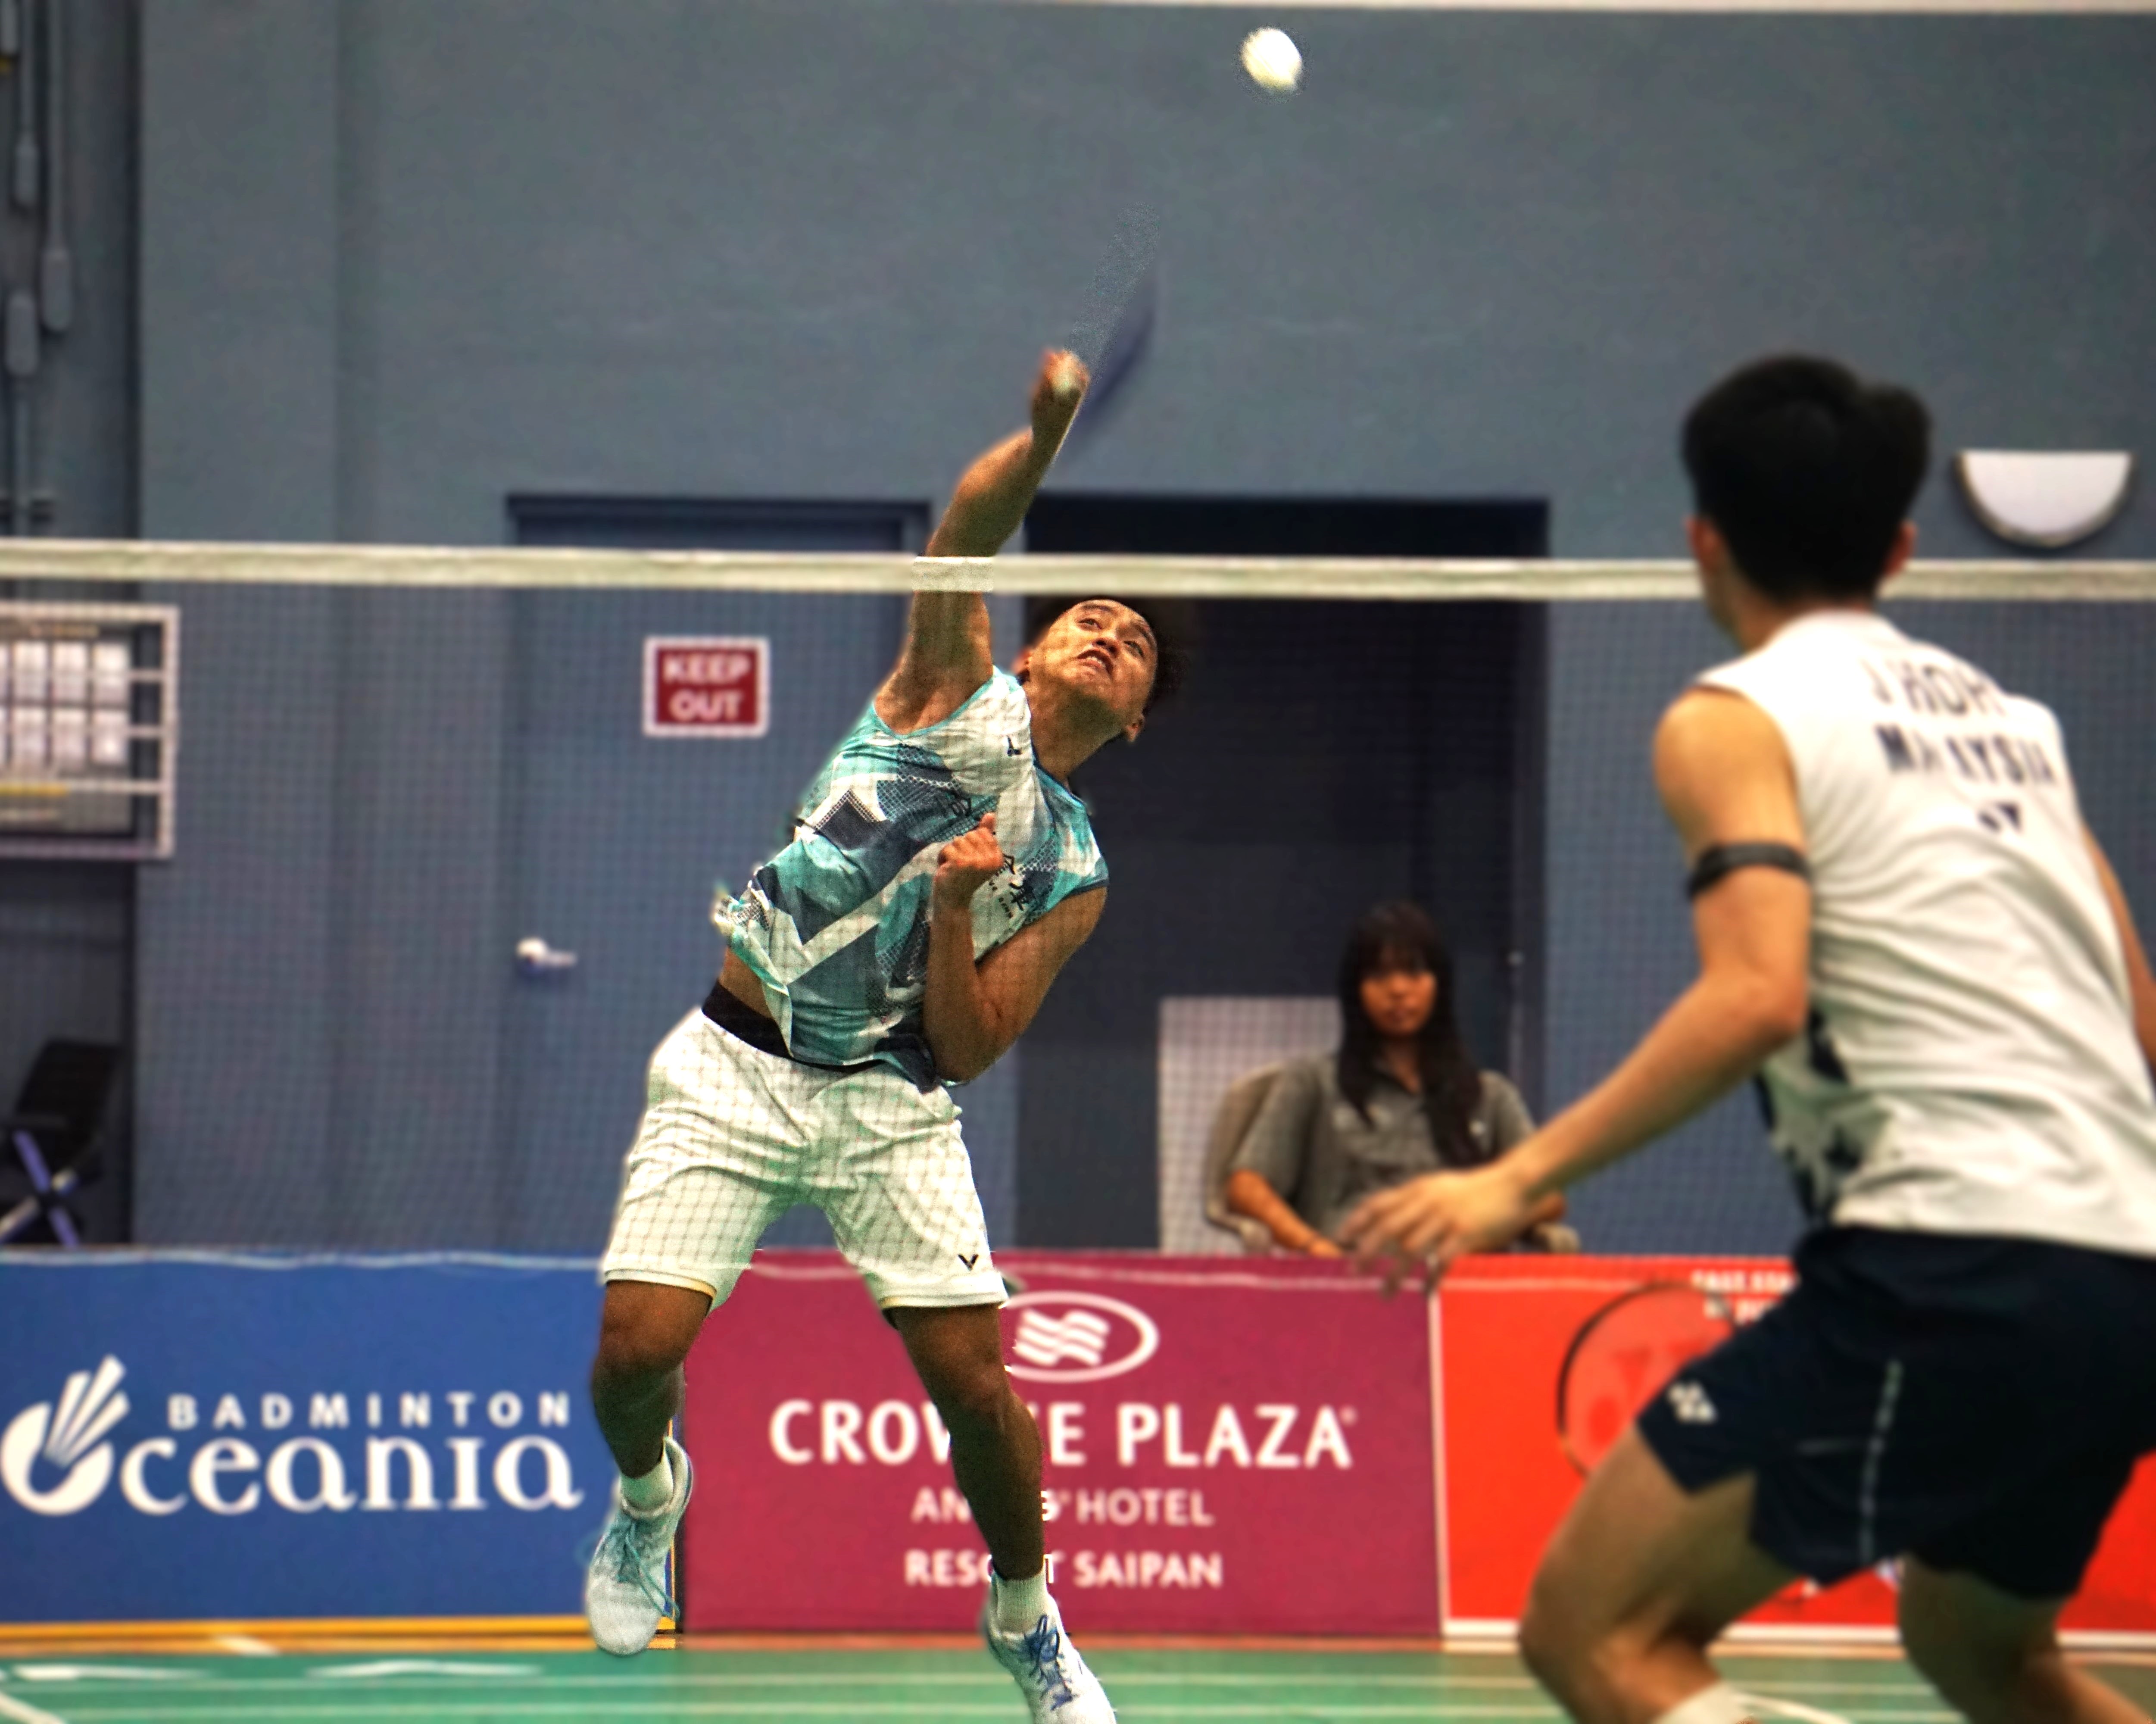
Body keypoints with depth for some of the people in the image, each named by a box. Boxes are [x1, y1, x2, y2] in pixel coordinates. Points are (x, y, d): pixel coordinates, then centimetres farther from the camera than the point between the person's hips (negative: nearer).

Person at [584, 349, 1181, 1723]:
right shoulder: (960, 688, 4)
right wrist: (1049, 430, -33)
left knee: (974, 1380, -8)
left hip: (888, 1100, 2)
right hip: (734, 1069, -2)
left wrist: (956, 911, -18)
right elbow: (966, 531, -15)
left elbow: (968, 1050, -1)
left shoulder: (1074, 875, 8)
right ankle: (648, 1494, 23)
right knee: (637, 1348, -12)